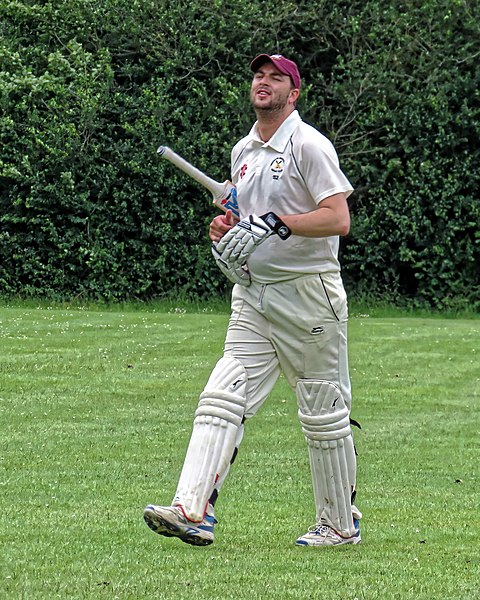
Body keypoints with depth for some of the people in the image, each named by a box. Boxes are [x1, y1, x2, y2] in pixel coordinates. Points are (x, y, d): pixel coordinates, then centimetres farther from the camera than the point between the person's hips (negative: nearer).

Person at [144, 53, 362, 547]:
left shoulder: (308, 145, -8)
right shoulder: (243, 151, 16)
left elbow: (338, 218, -18)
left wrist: (275, 223, -25)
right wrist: (225, 228, 6)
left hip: (308, 294, -7)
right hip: (252, 294, 7)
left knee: (324, 415, 3)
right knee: (221, 399, -9)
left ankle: (341, 524, 15)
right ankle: (192, 511, -20)